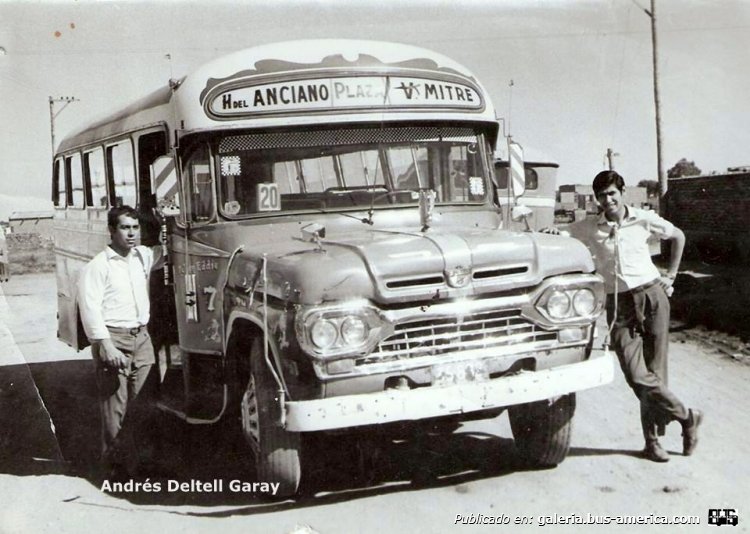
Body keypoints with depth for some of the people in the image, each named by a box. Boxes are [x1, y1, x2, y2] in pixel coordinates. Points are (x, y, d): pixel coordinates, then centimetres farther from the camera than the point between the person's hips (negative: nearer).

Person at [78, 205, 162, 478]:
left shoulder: (143, 256, 12)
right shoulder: (98, 266, -8)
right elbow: (90, 307, -14)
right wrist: (105, 345, -20)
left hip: (141, 337, 6)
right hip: (113, 338, -6)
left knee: (143, 403, 7)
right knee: (115, 405, -3)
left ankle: (145, 457, 18)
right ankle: (119, 463, 5)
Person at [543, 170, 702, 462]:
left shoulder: (644, 219, 4)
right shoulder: (589, 228, 3)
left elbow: (678, 236, 18)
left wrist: (670, 275, 13)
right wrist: (552, 231, -14)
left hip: (652, 295, 0)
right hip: (618, 304, 0)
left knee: (655, 370, 0)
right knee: (636, 375, -11)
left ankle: (652, 440, 12)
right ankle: (686, 417, 7)